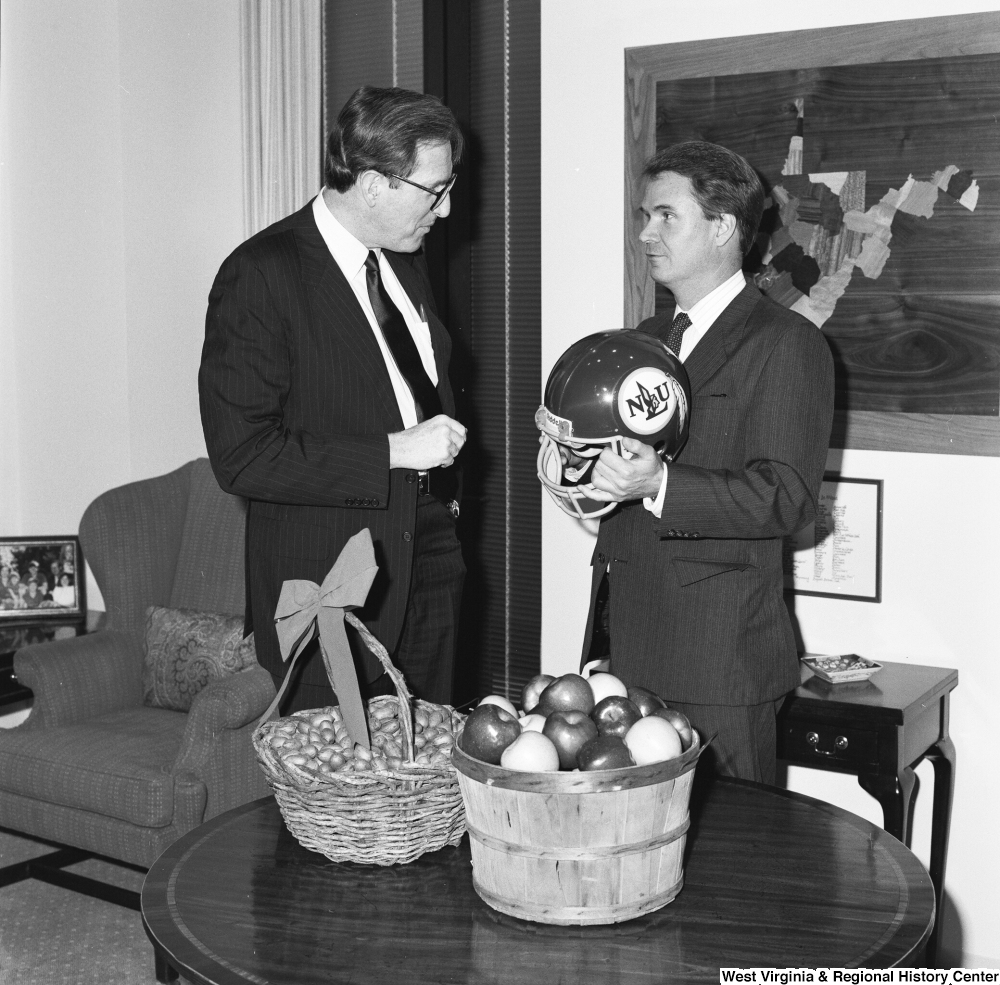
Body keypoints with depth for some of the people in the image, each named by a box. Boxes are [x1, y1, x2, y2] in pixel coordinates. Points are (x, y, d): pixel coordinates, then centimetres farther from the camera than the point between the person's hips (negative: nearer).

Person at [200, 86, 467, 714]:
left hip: (429, 564, 7)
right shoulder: (261, 276, -14)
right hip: (329, 585, -7)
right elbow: (241, 455, -19)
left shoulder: (404, 262, 11)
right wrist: (394, 452, -20)